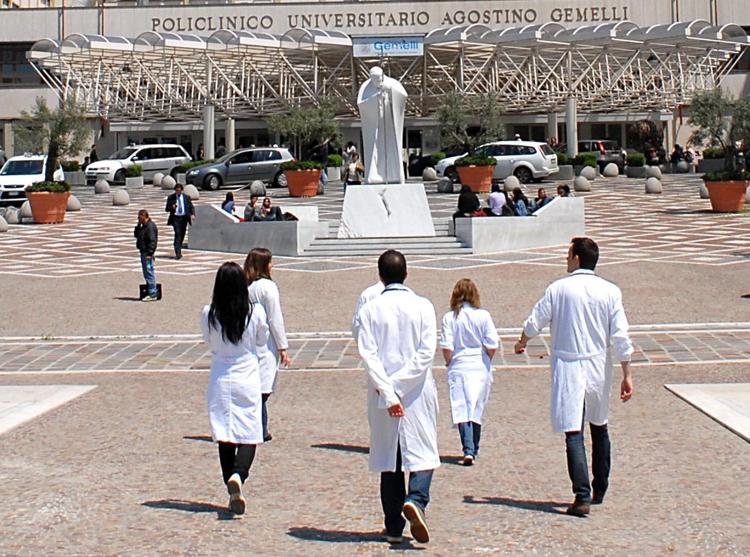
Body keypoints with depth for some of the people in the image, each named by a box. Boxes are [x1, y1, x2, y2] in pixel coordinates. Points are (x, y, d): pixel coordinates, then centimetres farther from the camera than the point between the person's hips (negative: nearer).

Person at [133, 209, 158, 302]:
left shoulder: (150, 226, -16)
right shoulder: (144, 226, 15)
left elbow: (152, 241, -21)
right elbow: (136, 235, 22)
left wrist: (149, 253, -24)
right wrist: (138, 225, 8)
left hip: (147, 253, -11)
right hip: (143, 252, 11)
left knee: (149, 272, -9)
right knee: (146, 273, 15)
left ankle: (152, 294, -8)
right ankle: (149, 292, 22)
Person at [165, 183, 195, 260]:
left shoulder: (186, 198, 7)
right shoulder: (171, 198, 2)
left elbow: (191, 207, 8)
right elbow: (167, 209, 3)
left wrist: (192, 214, -12)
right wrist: (172, 207, -19)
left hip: (184, 218, 3)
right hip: (175, 218, -3)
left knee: (182, 235, 10)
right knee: (177, 234, -14)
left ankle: (178, 251, 28)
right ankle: (178, 253, -17)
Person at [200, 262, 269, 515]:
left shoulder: (208, 314, -7)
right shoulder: (255, 311, -10)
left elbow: (208, 342, 8)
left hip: (220, 379, 1)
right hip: (248, 378, -1)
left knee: (225, 438, 11)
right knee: (249, 436, 3)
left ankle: (233, 494, 12)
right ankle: (238, 474, -24)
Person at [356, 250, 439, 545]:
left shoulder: (370, 309, -1)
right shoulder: (422, 306, -1)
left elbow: (368, 354, -11)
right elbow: (426, 352, -10)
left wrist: (387, 391, -14)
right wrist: (398, 385, -10)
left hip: (381, 393, 1)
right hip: (418, 391, -1)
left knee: (388, 455, 10)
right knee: (422, 452, 6)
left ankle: (394, 526, 13)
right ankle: (416, 500, -21)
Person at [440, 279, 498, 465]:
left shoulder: (449, 317, -6)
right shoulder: (483, 316, -6)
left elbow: (446, 347, -10)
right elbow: (492, 346, -8)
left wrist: (449, 362, 9)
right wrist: (487, 359, 11)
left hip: (458, 367, -1)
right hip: (480, 367, 1)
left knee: (461, 409, 1)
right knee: (477, 409, 14)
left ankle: (468, 450, -12)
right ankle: (474, 449, 24)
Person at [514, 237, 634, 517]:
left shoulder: (558, 289, -5)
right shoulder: (610, 291, -1)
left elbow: (534, 323, 2)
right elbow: (620, 337, -5)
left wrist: (521, 343, 24)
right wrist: (627, 375, 0)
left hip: (567, 367, -3)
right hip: (599, 367, 3)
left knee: (574, 433, -5)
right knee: (599, 427, 20)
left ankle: (583, 495, -15)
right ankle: (599, 490, 31)